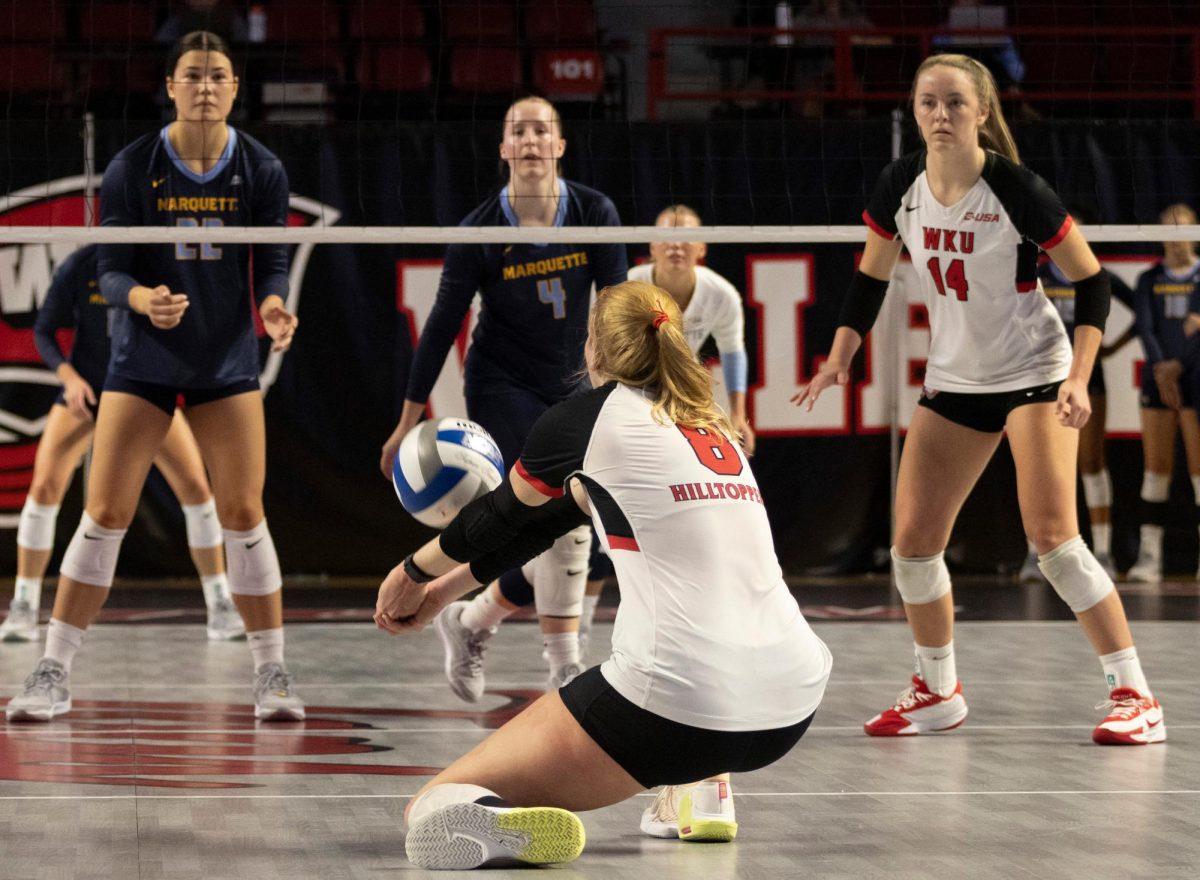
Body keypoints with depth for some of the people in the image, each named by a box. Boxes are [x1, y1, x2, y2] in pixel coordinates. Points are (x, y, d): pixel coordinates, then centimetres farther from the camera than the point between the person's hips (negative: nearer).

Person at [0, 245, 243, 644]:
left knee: (196, 488, -10)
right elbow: (44, 331, -8)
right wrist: (69, 376, -25)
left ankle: (221, 611, 1)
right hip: (86, 389, -1)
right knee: (45, 486, -16)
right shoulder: (79, 267, -18)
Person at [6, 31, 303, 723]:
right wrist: (143, 298, -29)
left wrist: (273, 305, -23)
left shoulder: (262, 170, -3)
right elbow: (111, 271, -7)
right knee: (105, 513, -4)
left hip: (228, 361, 1)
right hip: (144, 361, -1)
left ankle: (273, 674, 8)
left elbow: (272, 266, -1)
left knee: (244, 515, -2)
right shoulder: (132, 169, -7)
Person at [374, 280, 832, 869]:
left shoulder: (592, 417, 2)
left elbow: (504, 514, 20)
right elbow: (553, 519, 30)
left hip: (673, 706, -6)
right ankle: (704, 790, 29)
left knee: (434, 815, 4)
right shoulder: (709, 426, 21)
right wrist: (447, 588, 39)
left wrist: (415, 572, 38)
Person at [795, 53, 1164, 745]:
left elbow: (1092, 279, -12)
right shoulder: (901, 186, -6)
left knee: (1053, 536, -17)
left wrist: (1080, 377, -22)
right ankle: (939, 692, 20)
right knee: (914, 541, -1)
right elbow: (872, 278, 10)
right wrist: (840, 357, 0)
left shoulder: (1016, 189, -19)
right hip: (953, 382, 5)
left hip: (1034, 375, -5)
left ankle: (1136, 697, -10)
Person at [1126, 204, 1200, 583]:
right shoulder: (1149, 280, 11)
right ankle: (1149, 556, -2)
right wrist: (1160, 368, -15)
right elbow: (1145, 327, 0)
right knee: (1155, 468, 0)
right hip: (1158, 378, 2)